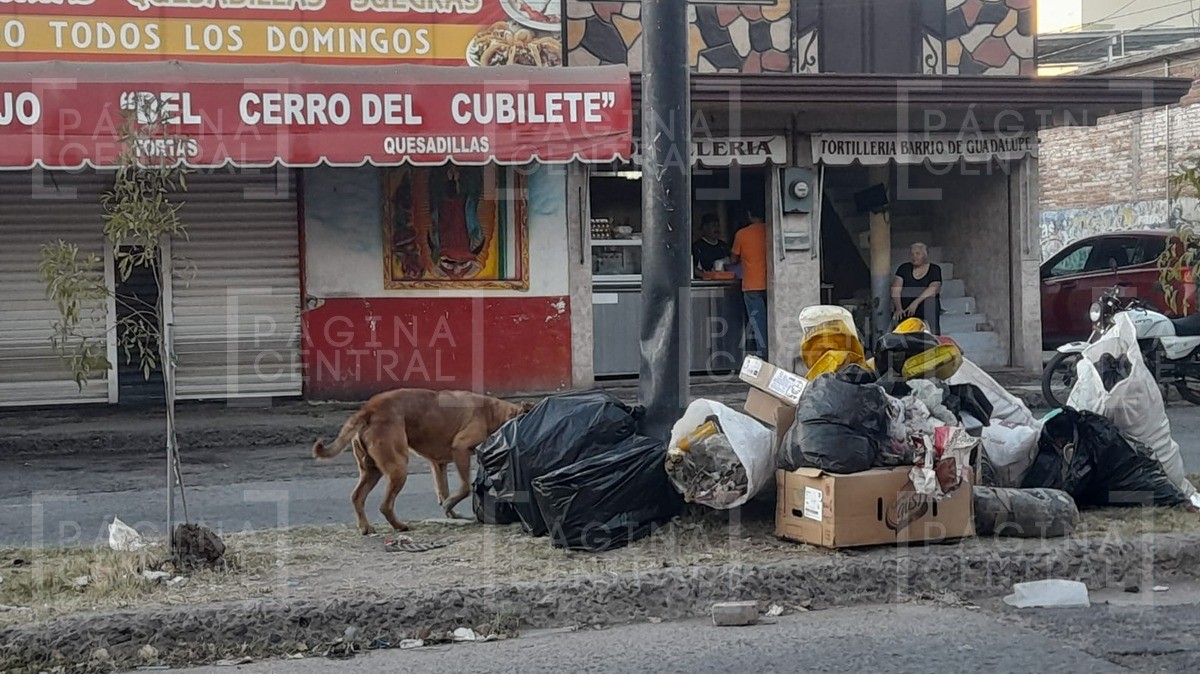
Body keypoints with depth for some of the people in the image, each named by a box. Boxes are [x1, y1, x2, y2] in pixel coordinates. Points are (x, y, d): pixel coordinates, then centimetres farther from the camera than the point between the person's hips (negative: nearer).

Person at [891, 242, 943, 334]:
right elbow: (895, 290, 2)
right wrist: (898, 308, -16)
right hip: (905, 314, 1)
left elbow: (933, 289, -8)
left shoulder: (934, 270, 9)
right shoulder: (904, 268, 14)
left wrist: (916, 302, -22)